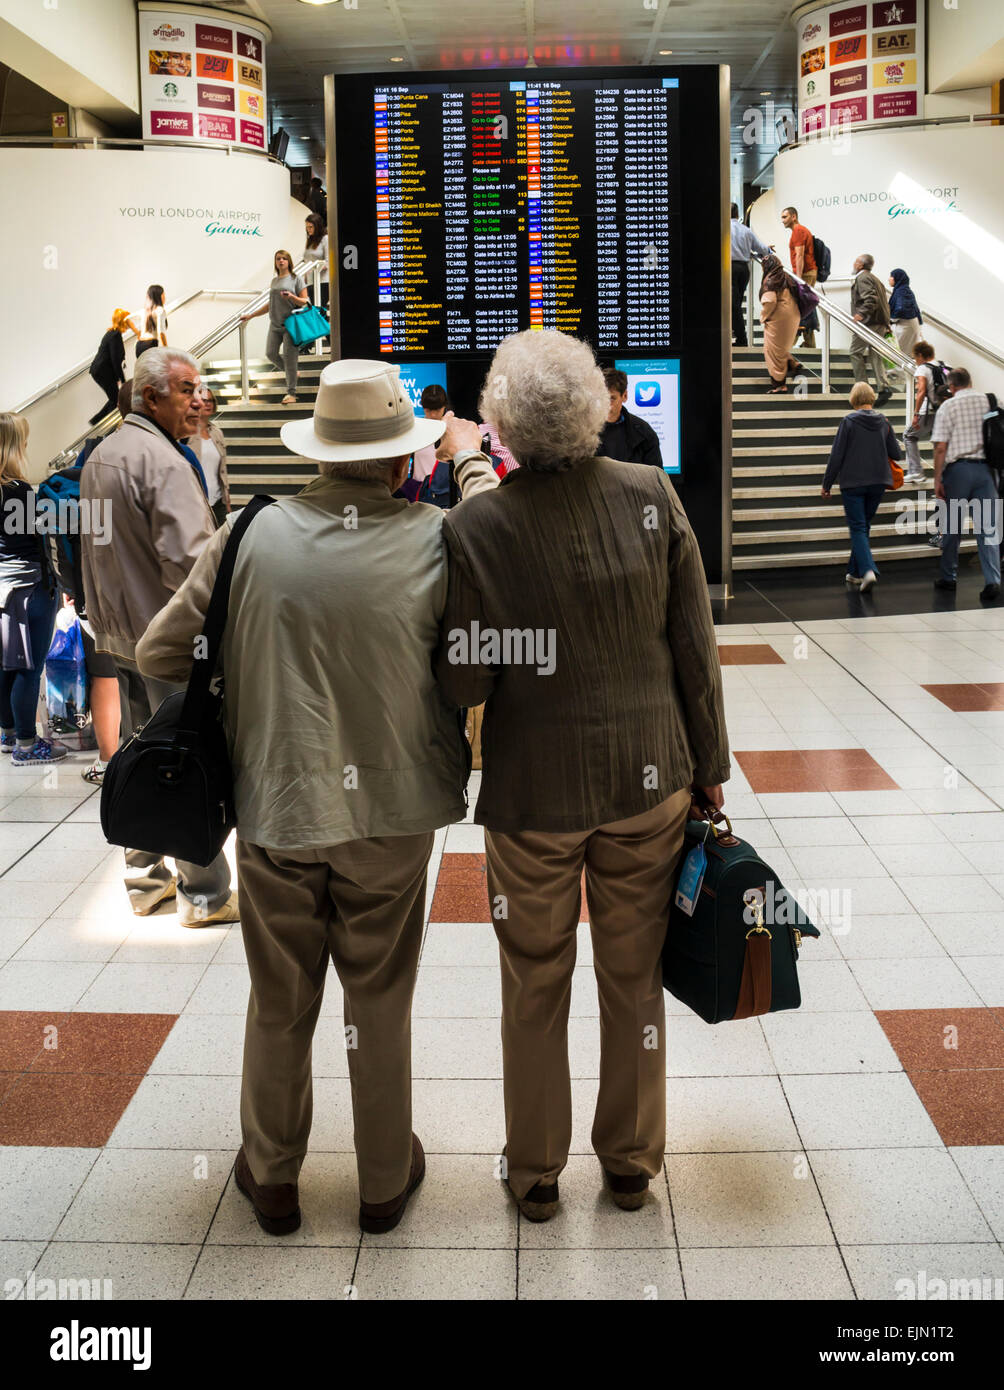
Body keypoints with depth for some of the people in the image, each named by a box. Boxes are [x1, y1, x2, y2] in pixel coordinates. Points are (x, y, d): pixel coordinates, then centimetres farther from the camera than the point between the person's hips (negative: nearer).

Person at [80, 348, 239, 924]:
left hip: (119, 632, 9)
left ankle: (146, 875, 28)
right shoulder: (163, 461, -19)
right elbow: (189, 562, -27)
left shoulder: (100, 456, 12)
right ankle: (205, 893, 8)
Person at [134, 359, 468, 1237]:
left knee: (280, 1006, 17)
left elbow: (159, 654, -2)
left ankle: (271, 1179, 34)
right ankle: (385, 1179, 33)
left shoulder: (253, 534, -8)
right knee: (381, 1003, 16)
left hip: (274, 805, 1)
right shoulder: (436, 539, -12)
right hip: (389, 811, -1)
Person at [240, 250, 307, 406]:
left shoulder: (296, 279, 2)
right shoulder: (274, 281, 17)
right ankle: (290, 373, 23)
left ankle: (291, 393, -5)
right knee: (270, 353, -2)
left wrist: (292, 297, -20)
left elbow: (305, 302, -1)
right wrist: (251, 315, 27)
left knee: (289, 357, -9)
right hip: (275, 324, 6)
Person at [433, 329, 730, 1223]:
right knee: (635, 980, 18)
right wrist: (709, 764, 7)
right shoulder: (652, 496, -10)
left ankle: (535, 1173, 32)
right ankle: (632, 1163, 34)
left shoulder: (477, 525, -17)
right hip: (649, 781, 2)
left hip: (533, 793, -2)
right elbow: (696, 648, -5)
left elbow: (464, 683, -12)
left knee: (535, 989, 16)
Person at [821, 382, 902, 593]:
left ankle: (868, 570, -22)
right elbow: (896, 454, 7)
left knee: (857, 528, -2)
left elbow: (836, 455, -10)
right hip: (878, 482, 4)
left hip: (852, 482, -4)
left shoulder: (848, 422, -10)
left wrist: (827, 483, -1)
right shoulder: (883, 422, 3)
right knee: (864, 526, 17)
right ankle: (855, 572, 25)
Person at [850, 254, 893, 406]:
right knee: (875, 355, 8)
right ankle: (884, 387, -3)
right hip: (880, 323, 9)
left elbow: (870, 297, -23)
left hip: (867, 322, -9)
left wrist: (862, 313, -31)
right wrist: (886, 324, 22)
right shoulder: (875, 279, 23)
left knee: (856, 353, -1)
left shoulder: (862, 278, -7)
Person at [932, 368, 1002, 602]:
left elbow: (941, 447, -8)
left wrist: (937, 480, -4)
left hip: (958, 468, -2)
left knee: (952, 526, 11)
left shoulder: (948, 406, -2)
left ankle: (947, 577, 21)